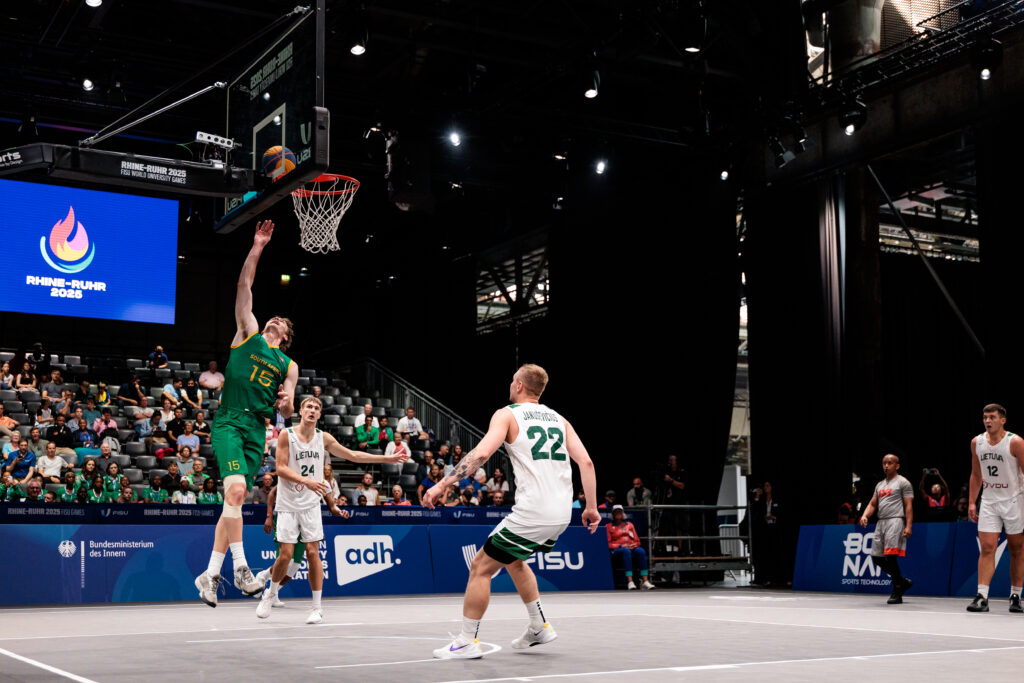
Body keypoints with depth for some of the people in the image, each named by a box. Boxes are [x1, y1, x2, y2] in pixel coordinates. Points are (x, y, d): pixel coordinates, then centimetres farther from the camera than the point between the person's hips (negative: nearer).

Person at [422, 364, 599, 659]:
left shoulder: (507, 414, 0)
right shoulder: (558, 419, 17)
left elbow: (481, 452, -16)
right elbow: (586, 462, 7)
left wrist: (442, 484, -17)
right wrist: (591, 507, 9)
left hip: (532, 513, -7)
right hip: (562, 514, 7)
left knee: (481, 567, 6)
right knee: (513, 559, 30)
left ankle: (467, 642, 8)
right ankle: (539, 627, 31)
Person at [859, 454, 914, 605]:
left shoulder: (903, 482, 0)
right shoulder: (880, 485, 21)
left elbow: (908, 506, -7)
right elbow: (872, 504, 21)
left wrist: (908, 526, -16)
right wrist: (865, 515, 0)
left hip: (895, 520, -8)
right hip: (881, 522, 8)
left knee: (891, 556, -14)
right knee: (876, 557, 5)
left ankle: (897, 593, -5)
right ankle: (903, 582, 20)